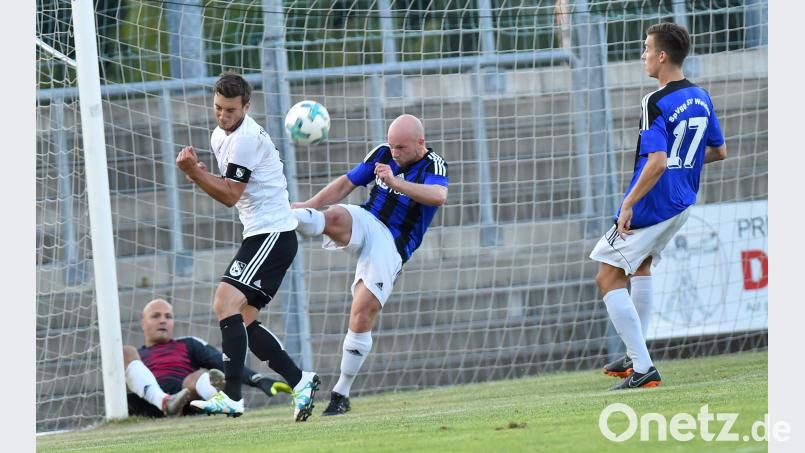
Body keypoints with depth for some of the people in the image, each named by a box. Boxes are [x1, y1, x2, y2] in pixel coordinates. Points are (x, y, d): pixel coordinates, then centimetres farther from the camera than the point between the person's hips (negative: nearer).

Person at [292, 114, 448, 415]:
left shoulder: (434, 166, -9)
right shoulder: (382, 154, 6)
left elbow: (438, 196, -31)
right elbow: (346, 184, 14)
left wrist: (395, 182, -41)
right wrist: (309, 205, 2)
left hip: (391, 247, -4)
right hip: (365, 223, 4)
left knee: (362, 316, -11)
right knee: (335, 217, -32)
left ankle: (341, 394, 0)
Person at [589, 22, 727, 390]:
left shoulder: (655, 104, -21)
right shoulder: (701, 99, 5)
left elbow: (657, 163, -29)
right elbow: (719, 151, 16)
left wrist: (629, 205, -23)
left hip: (651, 206, -9)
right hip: (681, 205, 9)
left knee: (609, 279, -3)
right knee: (641, 266, 30)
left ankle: (643, 370, -9)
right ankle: (635, 357, 33)